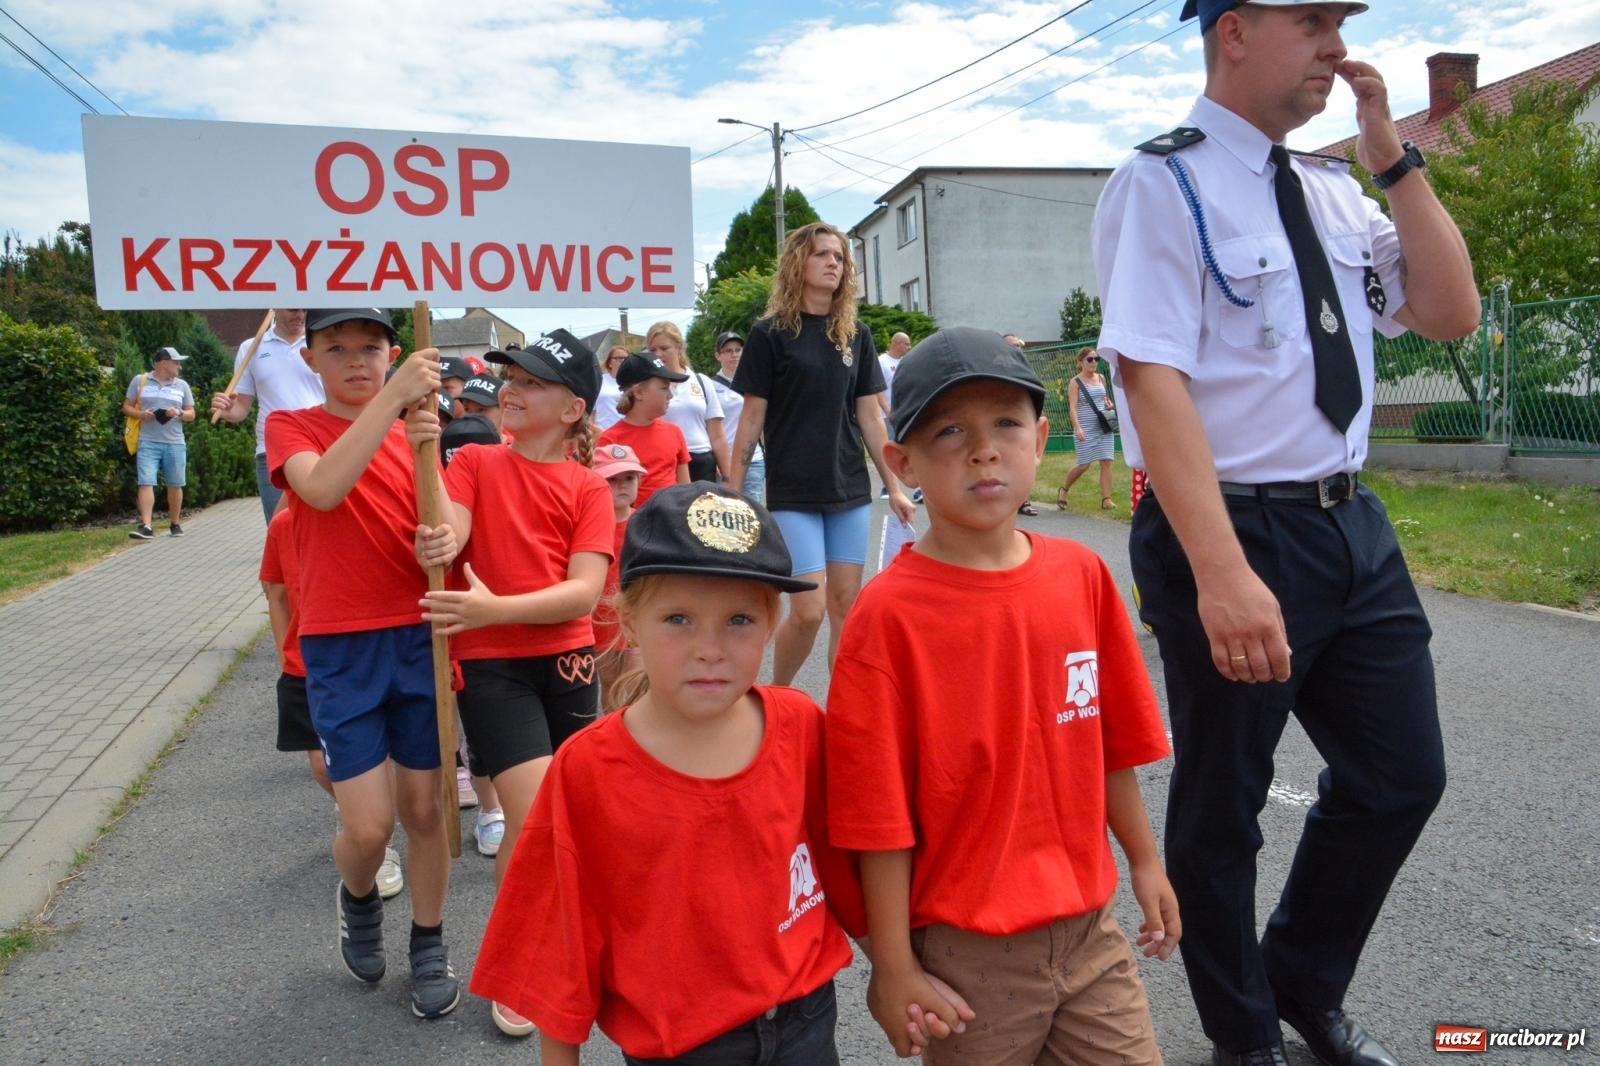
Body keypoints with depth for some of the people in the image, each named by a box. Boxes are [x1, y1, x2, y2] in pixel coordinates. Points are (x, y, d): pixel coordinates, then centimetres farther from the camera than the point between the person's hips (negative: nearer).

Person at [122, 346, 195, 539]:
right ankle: (145, 525, -16)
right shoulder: (140, 381, 6)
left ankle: (175, 524, 20)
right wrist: (140, 414, -12)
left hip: (175, 443, 2)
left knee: (175, 485, 7)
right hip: (148, 442, -2)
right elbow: (126, 407, 9)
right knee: (146, 483, -11)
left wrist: (179, 413, -9)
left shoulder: (182, 385, 12)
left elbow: (191, 414, 13)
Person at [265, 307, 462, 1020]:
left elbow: (445, 534, -2)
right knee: (367, 826, -3)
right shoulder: (292, 427, -1)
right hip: (339, 649, -2)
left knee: (423, 809, 9)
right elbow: (324, 488, -24)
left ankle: (428, 945, 31)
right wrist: (393, 397, -30)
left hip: (419, 639, 2)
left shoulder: (414, 433, 8)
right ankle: (358, 898, 33)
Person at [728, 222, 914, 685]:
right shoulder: (771, 334, -3)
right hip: (793, 494, -4)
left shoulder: (856, 336, 8)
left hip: (850, 491, 4)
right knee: (808, 611, -7)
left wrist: (894, 487, 9)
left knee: (846, 608, 6)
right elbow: (751, 419, -3)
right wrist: (733, 494, -5)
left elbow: (870, 417, 10)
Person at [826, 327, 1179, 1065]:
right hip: (966, 951, -4)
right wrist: (894, 966, -10)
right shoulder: (889, 614, -18)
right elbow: (877, 811, -14)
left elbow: (1111, 741, 8)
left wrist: (1144, 862, 16)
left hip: (1088, 926, 4)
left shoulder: (1082, 575, -3)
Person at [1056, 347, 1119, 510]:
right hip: (1085, 429, -5)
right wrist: (1077, 427, -25)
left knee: (1106, 462, -3)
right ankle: (1063, 490, 21)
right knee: (1083, 464, -3)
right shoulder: (1075, 382, -4)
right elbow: (1073, 407, -13)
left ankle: (1106, 499, -1)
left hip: (1104, 427, 5)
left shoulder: (1101, 378, 11)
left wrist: (1111, 405, 2)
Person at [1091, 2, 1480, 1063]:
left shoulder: (1334, 190, 12)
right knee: (1223, 808, 9)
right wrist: (1222, 574, -30)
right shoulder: (1164, 183, -11)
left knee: (1403, 776, 16)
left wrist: (1395, 154, 1)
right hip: (1232, 531, -7)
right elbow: (1154, 382, -21)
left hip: (1354, 524, 8)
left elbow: (1451, 315, 9)